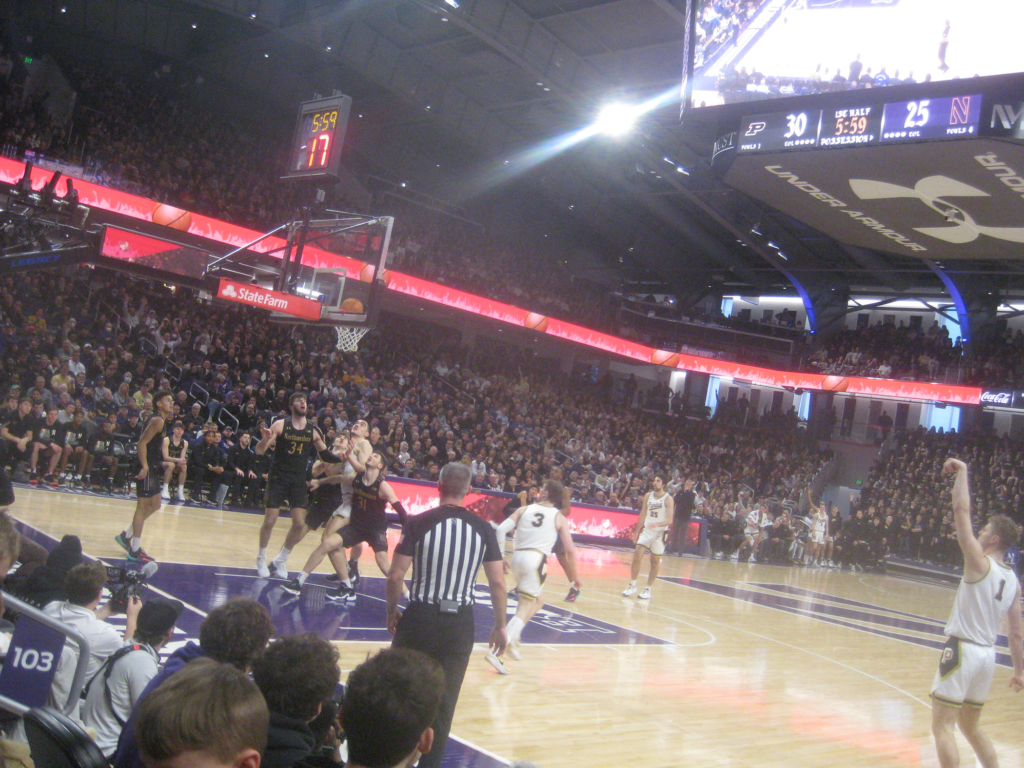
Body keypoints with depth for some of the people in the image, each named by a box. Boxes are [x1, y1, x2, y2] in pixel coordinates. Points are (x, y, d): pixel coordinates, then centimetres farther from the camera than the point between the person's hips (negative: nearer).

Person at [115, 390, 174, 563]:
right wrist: (145, 466, -28)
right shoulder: (158, 421, -15)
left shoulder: (159, 420, 15)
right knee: (142, 507, -5)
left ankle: (126, 536, 25)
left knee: (155, 505, 18)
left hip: (152, 468, 10)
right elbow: (142, 443, -23)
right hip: (147, 469, -10)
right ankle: (135, 551, 1)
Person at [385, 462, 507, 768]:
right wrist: (500, 626, 10)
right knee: (444, 702, 13)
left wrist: (392, 610, 8)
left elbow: (395, 576, -9)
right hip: (460, 623, 2)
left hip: (420, 617, -1)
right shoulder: (483, 529, -2)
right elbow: (498, 584, -1)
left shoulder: (418, 523, -8)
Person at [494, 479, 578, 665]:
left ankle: (512, 638, 12)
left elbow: (501, 529, 1)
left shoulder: (524, 510, 12)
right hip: (536, 559, -4)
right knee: (525, 607, -4)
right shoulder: (559, 518, 7)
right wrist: (573, 576, 16)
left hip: (517, 557, 4)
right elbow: (570, 550, 4)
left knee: (536, 601, 26)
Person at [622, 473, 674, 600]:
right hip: (647, 530, 4)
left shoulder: (668, 499, -10)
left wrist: (657, 524, -34)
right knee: (637, 556, -8)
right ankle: (632, 585, 2)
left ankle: (648, 589, 12)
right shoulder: (648, 495, 4)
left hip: (660, 532, -4)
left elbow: (669, 520, -16)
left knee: (655, 562, 3)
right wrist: (637, 532, 11)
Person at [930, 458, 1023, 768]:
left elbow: (961, 510, -18)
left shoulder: (980, 563, -13)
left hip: (962, 649, -8)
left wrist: (961, 471, -10)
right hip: (987, 654, 8)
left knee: (941, 726, -2)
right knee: (971, 727, 22)